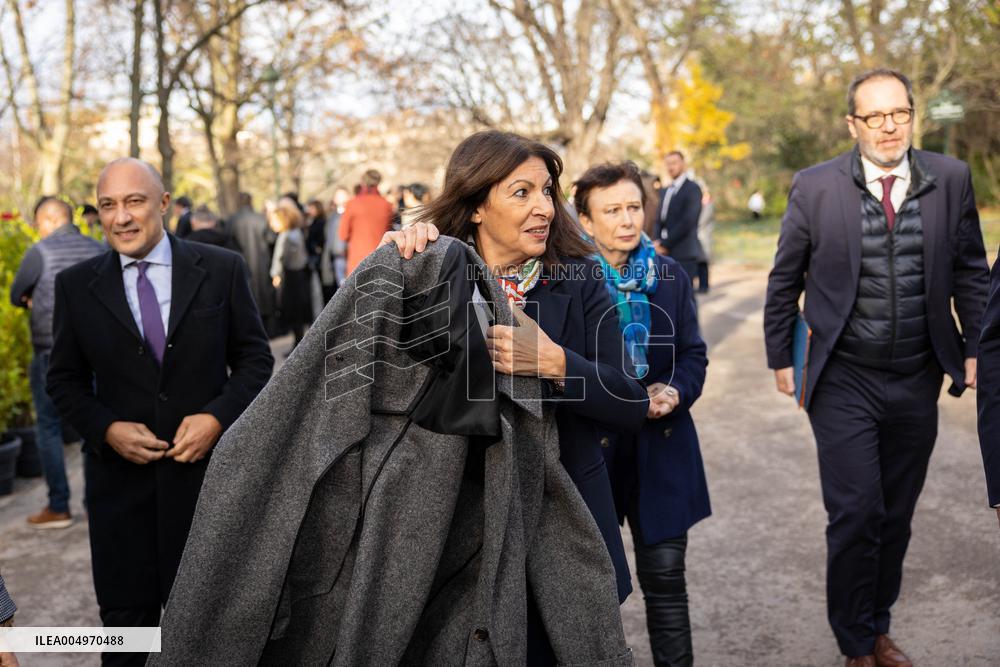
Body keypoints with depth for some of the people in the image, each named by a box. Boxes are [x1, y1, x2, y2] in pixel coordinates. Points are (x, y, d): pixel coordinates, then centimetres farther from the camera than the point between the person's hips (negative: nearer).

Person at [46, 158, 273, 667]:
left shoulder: (222, 270, -3)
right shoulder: (76, 285, 1)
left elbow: (255, 358, 1)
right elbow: (64, 379, 6)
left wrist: (218, 416, -14)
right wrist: (107, 429, -11)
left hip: (209, 467, 0)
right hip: (120, 477, 1)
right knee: (126, 620, 10)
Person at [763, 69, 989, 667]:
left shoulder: (951, 179, 0)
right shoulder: (816, 186, -5)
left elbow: (971, 271, 8)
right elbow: (785, 281, 2)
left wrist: (974, 348, 4)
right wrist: (782, 357, 4)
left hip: (918, 381, 3)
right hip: (844, 382, -2)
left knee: (897, 516, 13)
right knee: (856, 514, -2)